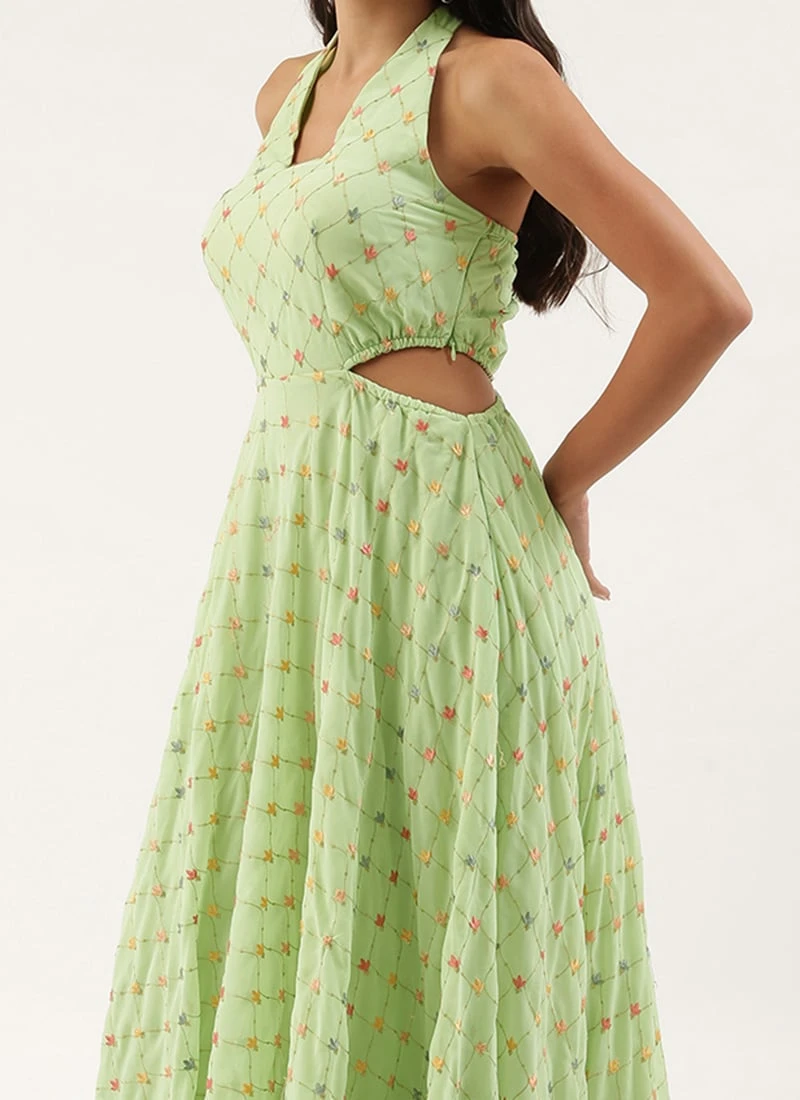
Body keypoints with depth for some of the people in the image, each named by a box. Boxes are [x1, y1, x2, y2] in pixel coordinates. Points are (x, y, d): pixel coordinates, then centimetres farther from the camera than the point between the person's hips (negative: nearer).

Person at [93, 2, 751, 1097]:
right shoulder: (287, 92, 15)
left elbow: (708, 298, -12)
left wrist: (562, 482, -5)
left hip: (435, 550, -7)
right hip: (295, 554, 7)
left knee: (428, 931, -2)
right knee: (279, 905, 10)